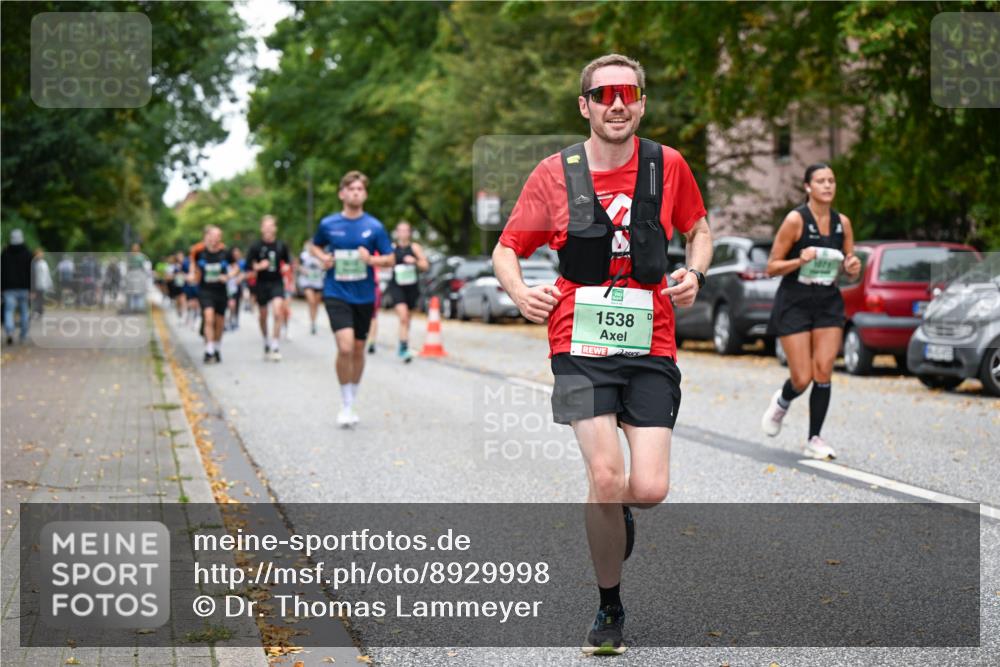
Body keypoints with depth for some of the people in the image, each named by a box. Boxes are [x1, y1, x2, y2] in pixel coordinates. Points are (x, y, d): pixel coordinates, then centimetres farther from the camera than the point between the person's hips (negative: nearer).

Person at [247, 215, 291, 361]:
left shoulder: (281, 246, 2)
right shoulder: (256, 246, -4)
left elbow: (287, 261, 17)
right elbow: (248, 265, -2)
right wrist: (258, 267, -19)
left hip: (277, 282, 0)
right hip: (262, 283, 0)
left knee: (277, 312, -19)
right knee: (263, 316, 12)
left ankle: (275, 345, -13)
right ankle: (266, 342, 34)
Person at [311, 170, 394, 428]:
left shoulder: (375, 226, -2)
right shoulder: (328, 224, -1)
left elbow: (390, 259, 2)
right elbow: (315, 245, 18)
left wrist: (372, 259, -17)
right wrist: (323, 257, -4)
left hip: (364, 296, 2)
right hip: (336, 294, -2)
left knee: (358, 349, 12)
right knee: (345, 347, -19)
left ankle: (350, 403, 30)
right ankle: (346, 405, -5)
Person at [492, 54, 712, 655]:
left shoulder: (668, 165, 4)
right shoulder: (554, 173, 0)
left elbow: (699, 229, 20)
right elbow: (506, 249, 7)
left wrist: (695, 274, -1)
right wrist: (519, 291, -14)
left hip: (651, 346, 1)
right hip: (582, 346, -1)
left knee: (650, 488, -10)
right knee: (607, 477, -15)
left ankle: (617, 512, 31)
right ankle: (610, 608, 9)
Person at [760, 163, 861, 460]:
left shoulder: (843, 223, 4)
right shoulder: (795, 219, -11)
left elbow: (850, 269, 13)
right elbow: (772, 267, -8)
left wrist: (852, 267, -10)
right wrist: (800, 260, -25)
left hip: (829, 303, 4)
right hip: (794, 302, -4)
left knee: (823, 373, -6)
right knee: (802, 379, -5)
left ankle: (815, 440, 5)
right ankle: (782, 402, 31)